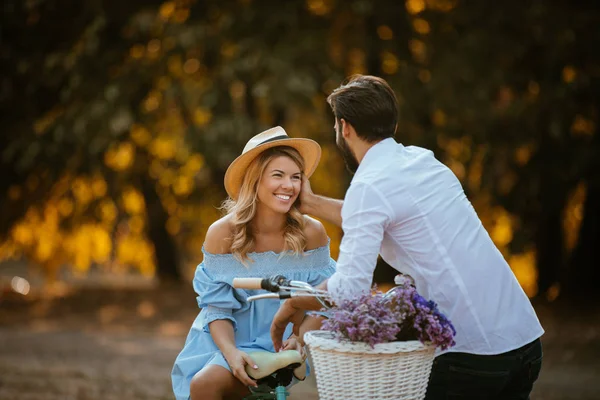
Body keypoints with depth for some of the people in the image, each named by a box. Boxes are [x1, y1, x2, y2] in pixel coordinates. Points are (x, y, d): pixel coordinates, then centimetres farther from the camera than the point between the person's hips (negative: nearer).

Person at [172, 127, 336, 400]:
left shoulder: (311, 233, -10)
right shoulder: (222, 234, -10)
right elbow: (217, 308, -8)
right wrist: (231, 352, -25)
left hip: (278, 347, -2)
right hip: (225, 340, 2)